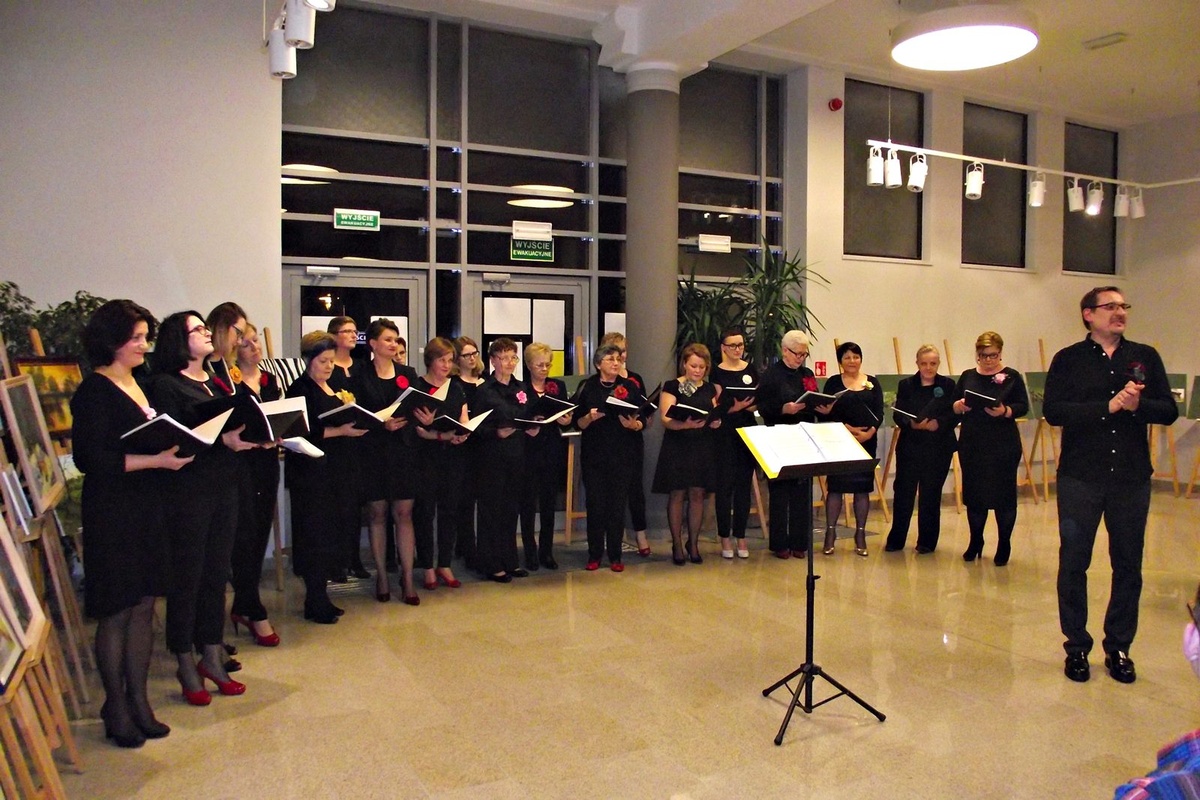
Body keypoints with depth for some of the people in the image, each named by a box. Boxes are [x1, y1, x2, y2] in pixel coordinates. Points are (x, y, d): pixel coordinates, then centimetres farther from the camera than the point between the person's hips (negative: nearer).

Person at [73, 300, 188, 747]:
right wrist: (155, 460, -23)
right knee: (116, 613, 3)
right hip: (111, 513, -7)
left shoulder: (140, 383, 11)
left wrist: (177, 450, -1)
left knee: (144, 606, 12)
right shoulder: (95, 392, -12)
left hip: (148, 508, 7)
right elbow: (88, 458, -19)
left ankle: (139, 700, 24)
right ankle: (116, 708, 18)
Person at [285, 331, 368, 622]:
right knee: (316, 534, -4)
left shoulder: (334, 388, 17)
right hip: (312, 472, -8)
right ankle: (315, 603, 4)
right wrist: (340, 431, -22)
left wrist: (357, 425, 3)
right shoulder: (300, 389, -7)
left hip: (339, 470, 8)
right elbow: (303, 432, -17)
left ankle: (319, 596, 18)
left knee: (334, 531, 9)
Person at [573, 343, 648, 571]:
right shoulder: (587, 387, 2)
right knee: (595, 504, 1)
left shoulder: (630, 386, 5)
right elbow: (578, 422, 2)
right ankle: (594, 554, 14)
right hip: (594, 455, 0)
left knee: (618, 504, 2)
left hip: (623, 455, 1)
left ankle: (615, 556, 13)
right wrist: (590, 417, -17)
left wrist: (634, 424, -16)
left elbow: (643, 421, 5)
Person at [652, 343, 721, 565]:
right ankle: (677, 545, 11)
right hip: (677, 448, -3)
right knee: (677, 494, 1)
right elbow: (666, 420, -13)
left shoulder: (711, 388, 10)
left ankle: (693, 543, 18)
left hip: (703, 448, 4)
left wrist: (717, 422, -8)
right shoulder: (672, 386, -4)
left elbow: (717, 417, 15)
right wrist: (686, 424, -31)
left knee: (697, 494, 6)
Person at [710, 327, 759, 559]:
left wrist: (753, 406, -12)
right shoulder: (716, 373, -1)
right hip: (724, 434, -3)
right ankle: (725, 538, 7)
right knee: (724, 485, -2)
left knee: (744, 485, 6)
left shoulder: (751, 370, 10)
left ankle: (740, 537, 14)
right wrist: (734, 408, -21)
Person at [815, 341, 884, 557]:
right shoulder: (833, 383, 3)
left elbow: (879, 412, 2)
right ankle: (830, 532, 7)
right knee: (835, 486, -1)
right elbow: (828, 412, -6)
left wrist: (870, 431, -16)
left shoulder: (873, 383, 9)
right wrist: (847, 428, -19)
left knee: (862, 487, 6)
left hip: (867, 441, 2)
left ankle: (860, 534, 15)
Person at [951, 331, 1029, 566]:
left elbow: (1023, 406, -5)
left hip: (1003, 447, -3)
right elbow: (954, 405, 10)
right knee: (973, 493, 9)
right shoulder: (967, 377, 9)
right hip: (972, 445, 3)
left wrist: (1005, 411, -23)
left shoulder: (1012, 377, 0)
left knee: (1003, 494, 2)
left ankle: (1004, 545, 16)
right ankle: (975, 541, 24)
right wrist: (959, 406, -12)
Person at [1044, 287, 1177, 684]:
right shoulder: (1068, 359, 0)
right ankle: (1077, 647, 18)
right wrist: (1108, 406, -20)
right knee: (1073, 563, 4)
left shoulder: (1145, 357, 8)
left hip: (1132, 477, 3)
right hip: (1080, 476, -2)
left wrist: (1138, 405, -17)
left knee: (1128, 566, 9)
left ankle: (1118, 648, 23)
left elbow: (1169, 411, 2)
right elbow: (1053, 411, -12)